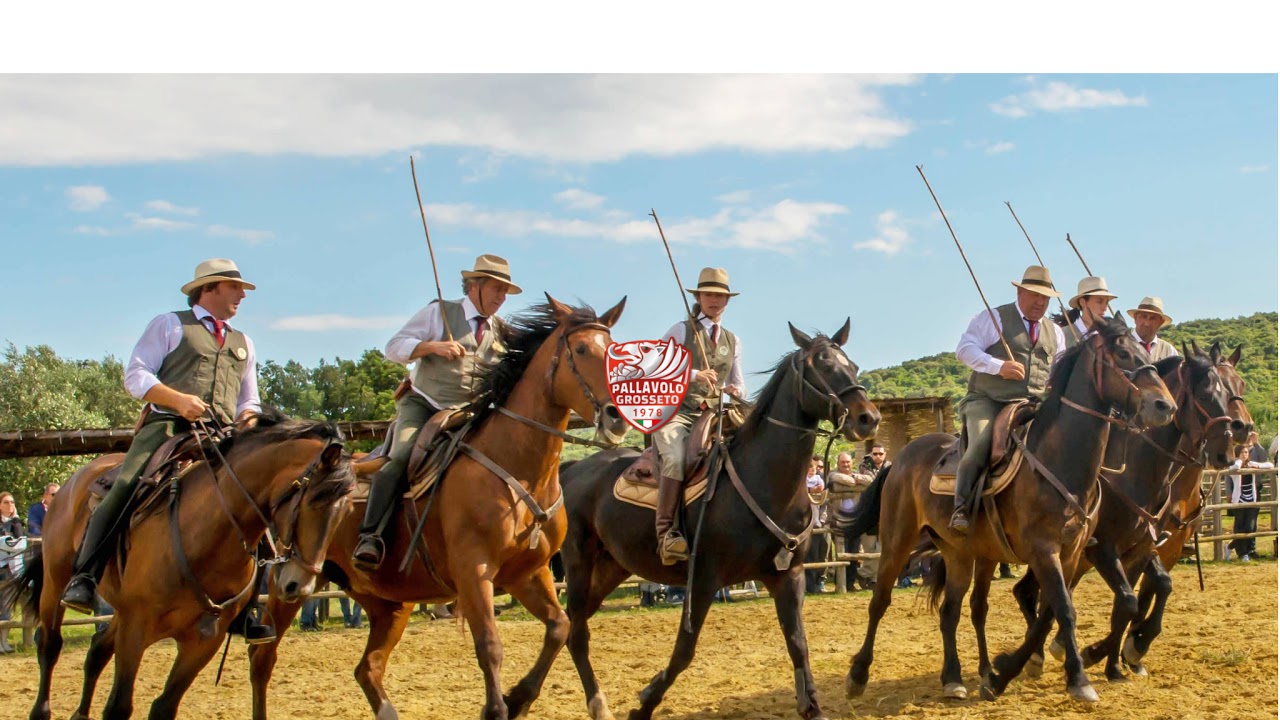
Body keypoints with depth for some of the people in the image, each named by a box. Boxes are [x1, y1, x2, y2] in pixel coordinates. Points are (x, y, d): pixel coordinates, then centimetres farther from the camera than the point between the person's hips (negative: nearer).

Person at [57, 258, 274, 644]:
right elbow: (135, 375, 3)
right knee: (125, 487, -27)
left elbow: (249, 400, 30)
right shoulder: (169, 325, 14)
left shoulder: (243, 343, 30)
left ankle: (240, 610, -7)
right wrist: (179, 399, -14)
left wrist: (248, 422, 5)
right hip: (167, 427, -4)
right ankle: (83, 578, -20)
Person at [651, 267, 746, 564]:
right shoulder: (681, 330, 5)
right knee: (676, 459, -32)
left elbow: (738, 383, 25)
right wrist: (694, 374, -19)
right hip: (676, 411, -5)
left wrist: (735, 391, -1)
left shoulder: (732, 341, 20)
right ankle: (665, 531, -31)